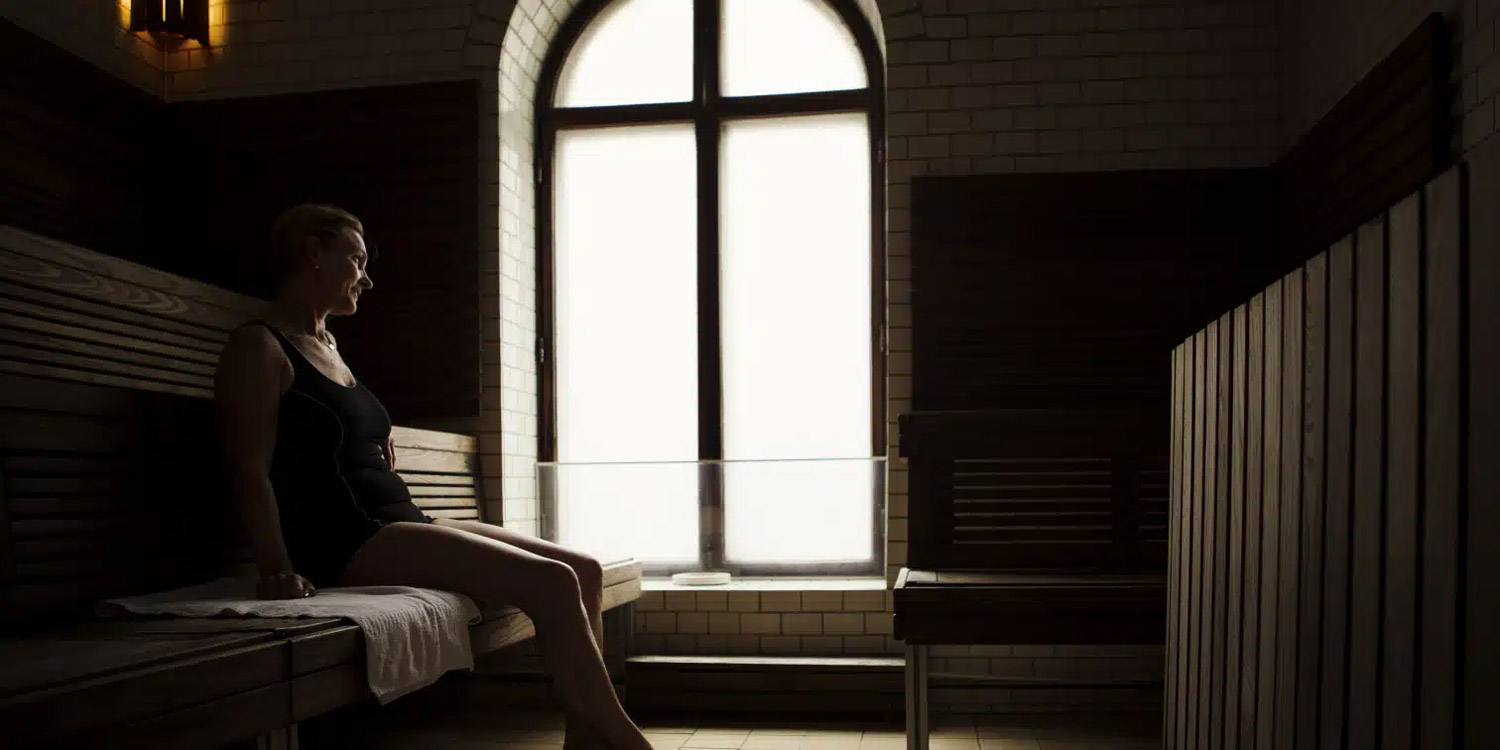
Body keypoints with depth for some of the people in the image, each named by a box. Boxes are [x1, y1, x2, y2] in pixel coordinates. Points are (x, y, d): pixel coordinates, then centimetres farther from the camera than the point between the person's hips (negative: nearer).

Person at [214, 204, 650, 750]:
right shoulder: (259, 347, -2)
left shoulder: (329, 347, 25)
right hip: (346, 541, -10)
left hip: (401, 522, 10)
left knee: (583, 572, -2)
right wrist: (278, 572, -24)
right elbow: (250, 469, -13)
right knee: (552, 585, -21)